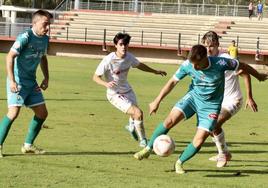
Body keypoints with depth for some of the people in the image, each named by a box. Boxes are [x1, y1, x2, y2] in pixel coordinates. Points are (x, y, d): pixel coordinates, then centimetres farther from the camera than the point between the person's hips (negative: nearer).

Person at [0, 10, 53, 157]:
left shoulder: (45, 39, 7)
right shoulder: (25, 37, -18)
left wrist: (46, 78, 17)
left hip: (32, 82, 8)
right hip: (18, 82, -8)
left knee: (42, 113, 8)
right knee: (14, 112, -19)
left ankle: (28, 145, 20)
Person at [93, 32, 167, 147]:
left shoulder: (129, 57, -7)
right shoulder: (109, 60, -24)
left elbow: (139, 65, 15)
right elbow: (96, 77, -17)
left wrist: (155, 71, 22)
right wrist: (106, 84, -36)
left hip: (127, 91, 7)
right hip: (115, 95, -7)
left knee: (135, 114, 23)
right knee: (138, 113, -21)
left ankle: (131, 126, 60)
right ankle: (143, 141, -2)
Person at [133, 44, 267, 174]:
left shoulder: (221, 63, -27)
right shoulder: (187, 65, -18)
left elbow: (242, 66, -11)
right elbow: (173, 82, -6)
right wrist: (157, 101, -4)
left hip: (211, 106, -2)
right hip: (193, 96, 2)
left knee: (199, 140, -11)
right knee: (170, 120, -19)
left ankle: (179, 163, 13)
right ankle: (148, 149, -3)